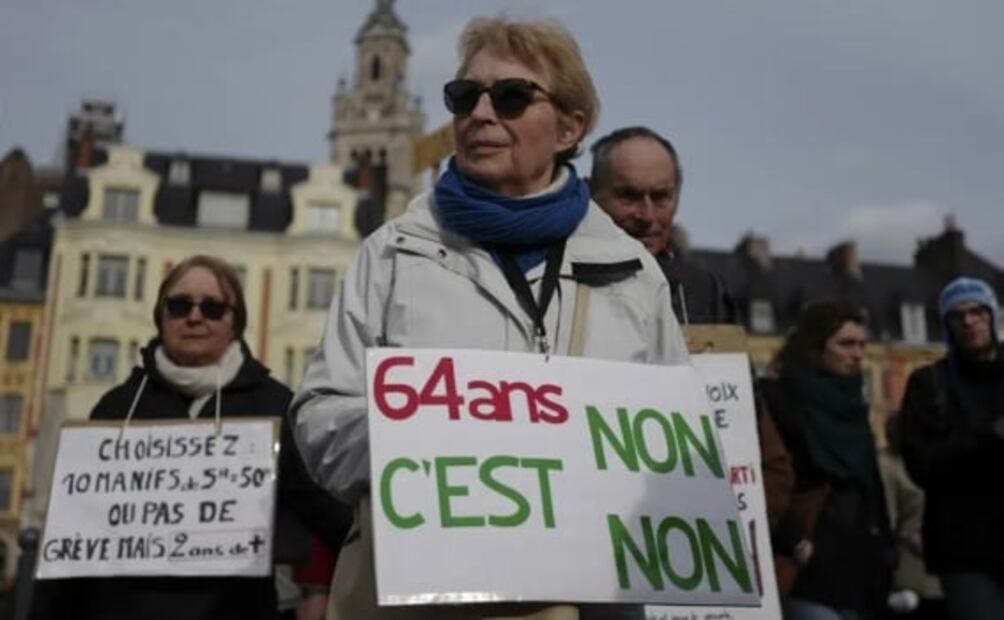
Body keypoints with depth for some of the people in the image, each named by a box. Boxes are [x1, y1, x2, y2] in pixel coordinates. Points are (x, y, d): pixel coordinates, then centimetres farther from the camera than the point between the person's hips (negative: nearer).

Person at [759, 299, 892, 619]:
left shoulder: (849, 404, 17)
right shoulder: (776, 400, -6)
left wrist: (881, 552, 14)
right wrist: (795, 543, -16)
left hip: (855, 571, 8)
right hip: (807, 573, -8)